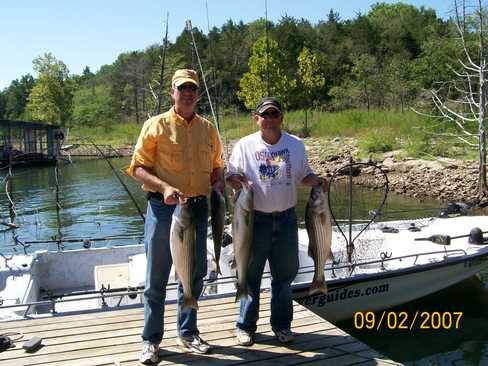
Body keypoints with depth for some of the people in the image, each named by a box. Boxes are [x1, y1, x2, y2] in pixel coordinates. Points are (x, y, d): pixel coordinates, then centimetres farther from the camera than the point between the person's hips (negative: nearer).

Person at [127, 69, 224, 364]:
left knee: (194, 274, 14)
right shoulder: (156, 125, -2)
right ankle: (152, 340, 18)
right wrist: (164, 187, -21)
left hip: (199, 208, 4)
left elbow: (216, 168, 19)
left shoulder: (209, 129, 10)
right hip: (163, 208, -4)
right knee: (157, 277, 4)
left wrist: (220, 185, -2)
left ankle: (188, 332, 31)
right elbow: (138, 167, -5)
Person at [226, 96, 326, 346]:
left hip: (286, 218, 3)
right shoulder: (244, 145, -1)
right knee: (250, 274, 7)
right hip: (255, 218, -2)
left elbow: (304, 175, 13)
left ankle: (281, 324, 28)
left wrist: (317, 181, -7)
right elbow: (231, 174, 2)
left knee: (284, 274, 12)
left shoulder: (296, 145, 6)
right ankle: (245, 325, 22)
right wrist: (234, 180, -20)